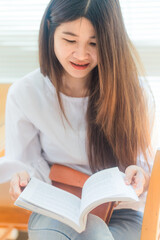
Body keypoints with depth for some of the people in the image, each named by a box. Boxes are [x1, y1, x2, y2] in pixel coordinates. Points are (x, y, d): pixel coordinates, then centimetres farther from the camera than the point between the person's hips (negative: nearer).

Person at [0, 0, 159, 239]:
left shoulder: (135, 93, -6)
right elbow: (29, 164, 3)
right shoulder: (24, 94, -5)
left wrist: (141, 175, -22)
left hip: (122, 213, 0)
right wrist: (24, 179, -21)